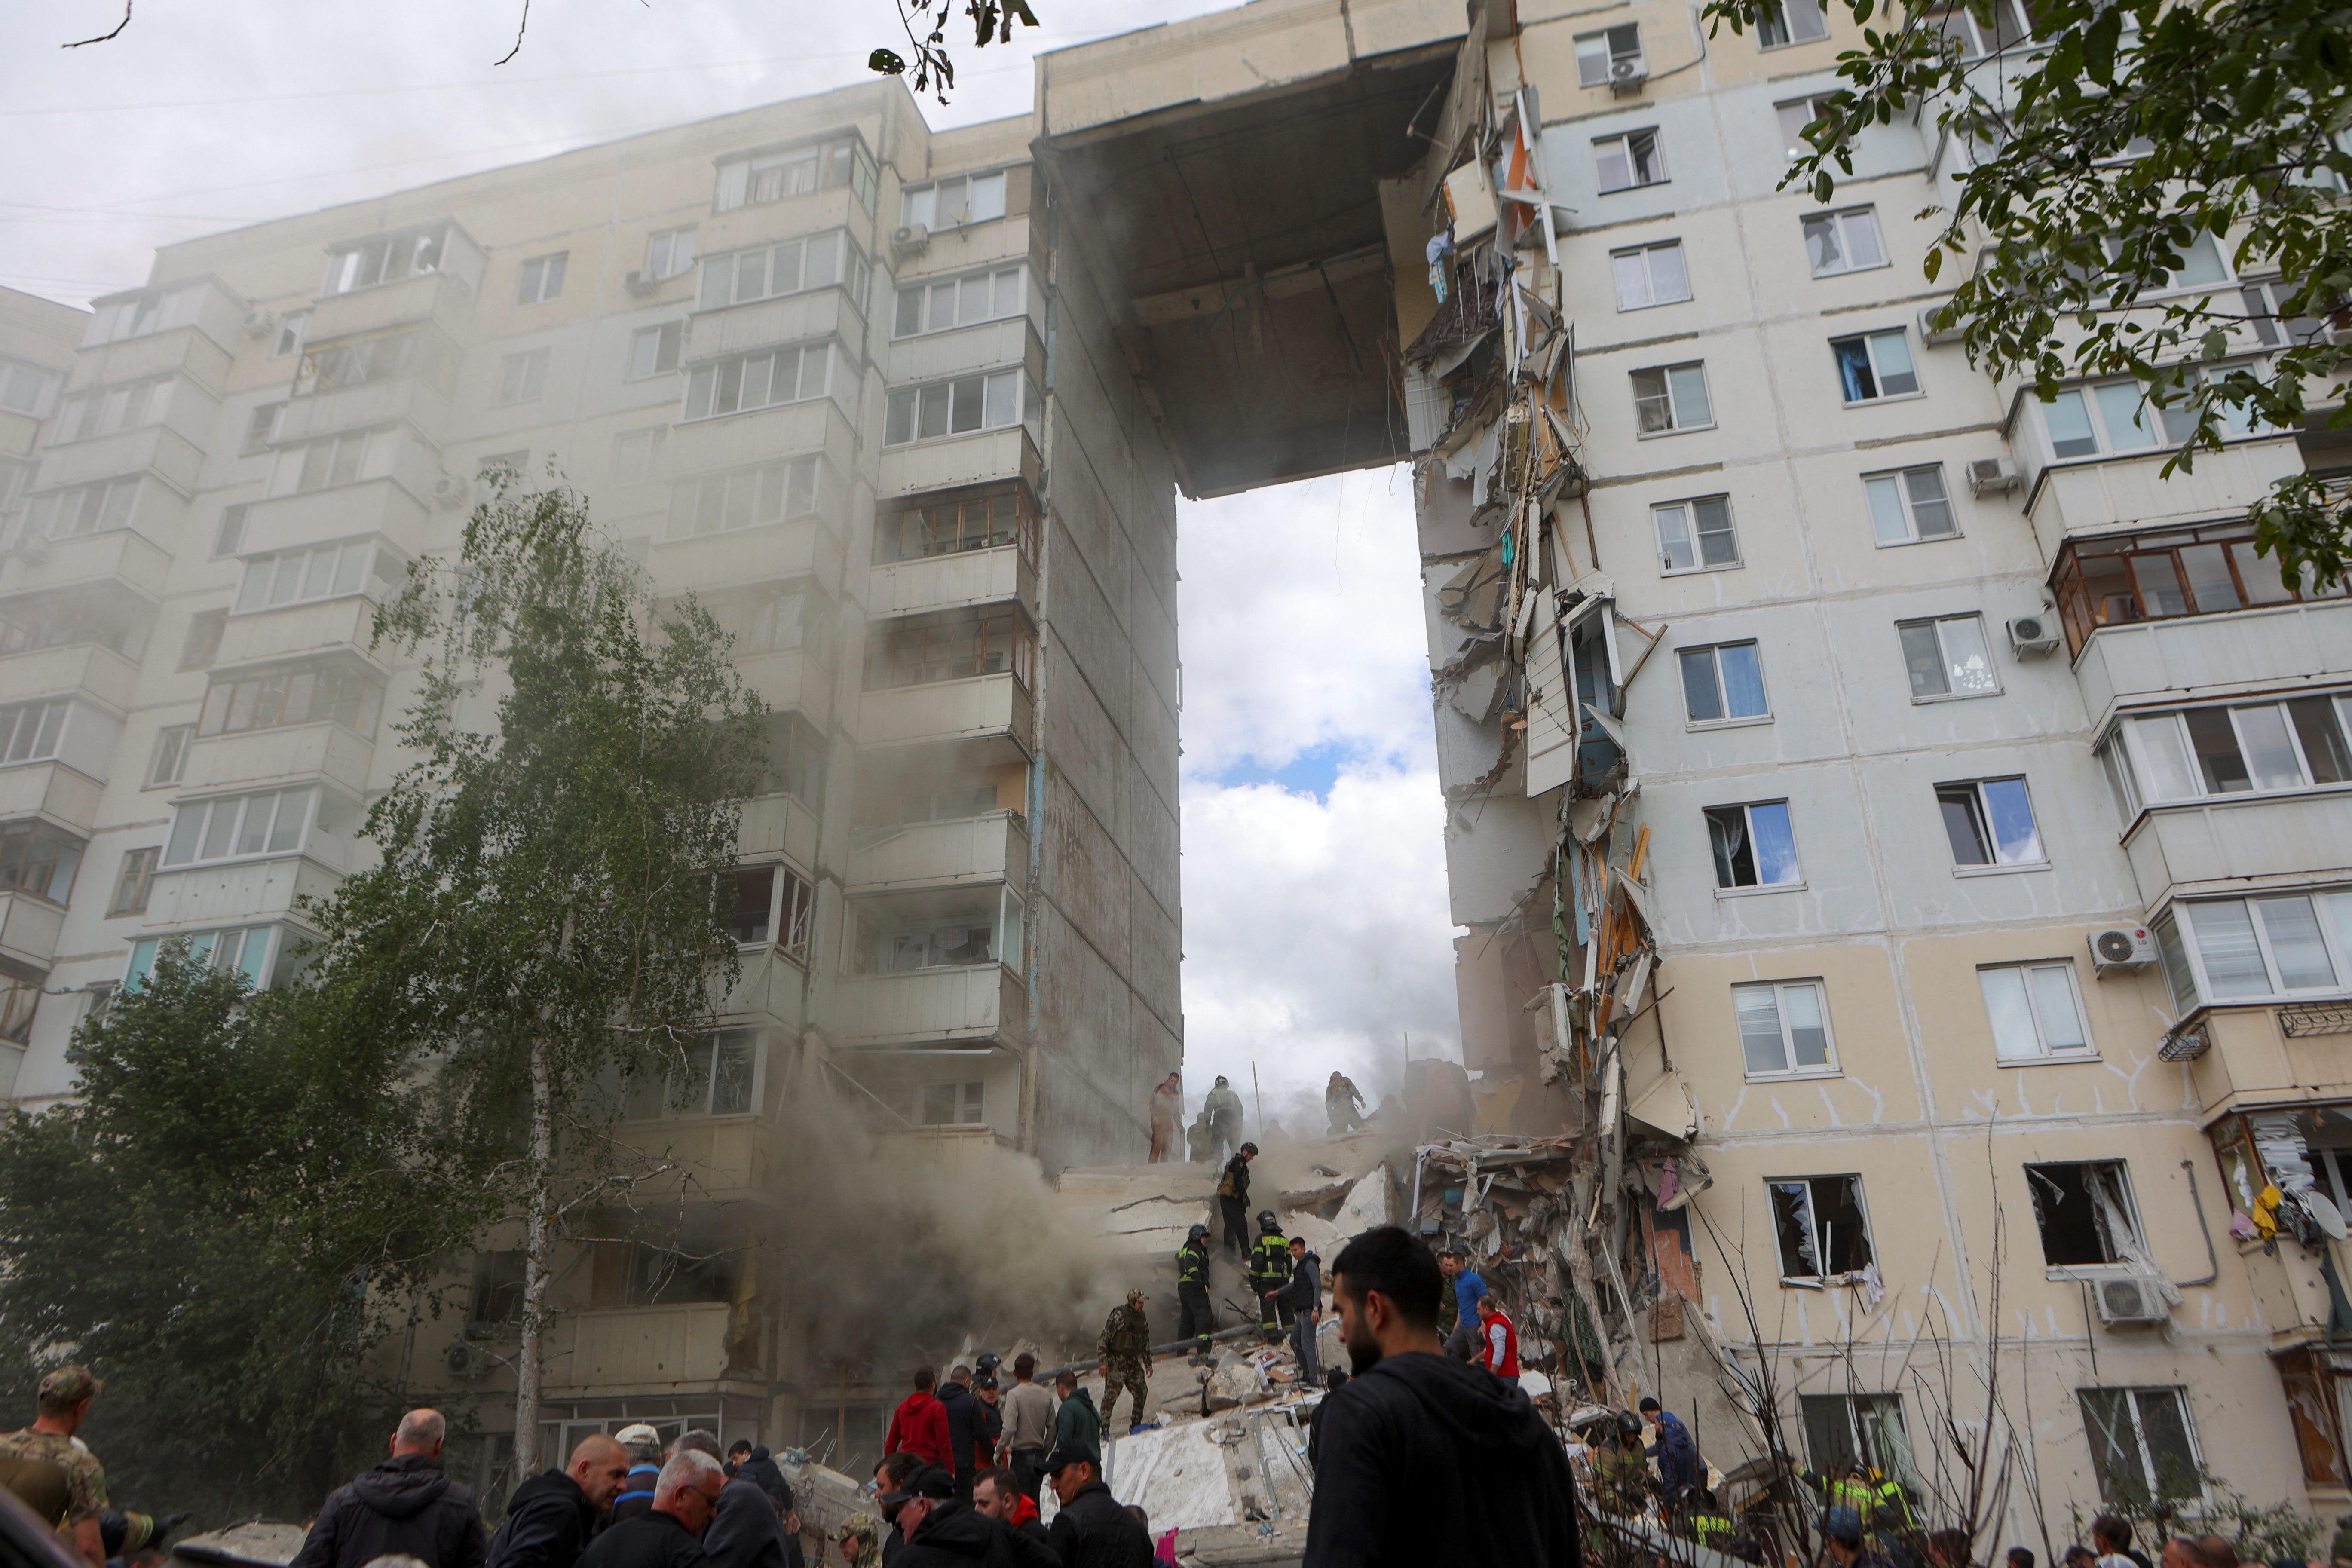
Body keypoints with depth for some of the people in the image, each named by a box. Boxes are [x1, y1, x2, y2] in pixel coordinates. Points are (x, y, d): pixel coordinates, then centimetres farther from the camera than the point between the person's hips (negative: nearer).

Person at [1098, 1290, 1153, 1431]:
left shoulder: (1142, 1318, 11)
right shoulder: (1119, 1315, -10)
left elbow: (1146, 1343, 21)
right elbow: (1105, 1337, -11)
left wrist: (1148, 1364, 19)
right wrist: (1104, 1362, -15)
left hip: (1134, 1362, 6)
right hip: (1117, 1361, -6)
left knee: (1142, 1391, 2)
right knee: (1111, 1393, -10)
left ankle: (1136, 1423, 17)